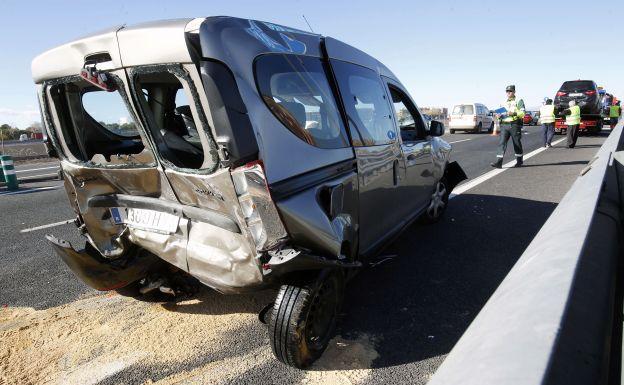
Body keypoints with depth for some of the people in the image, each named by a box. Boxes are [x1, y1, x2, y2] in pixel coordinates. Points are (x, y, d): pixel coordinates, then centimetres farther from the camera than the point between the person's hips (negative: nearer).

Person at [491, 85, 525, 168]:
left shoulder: (519, 101, 3)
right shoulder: (504, 103, 20)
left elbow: (522, 113, -6)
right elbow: (501, 113, 28)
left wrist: (513, 113, -22)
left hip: (514, 125, -4)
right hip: (504, 125, 4)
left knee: (517, 144, 6)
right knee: (502, 143, -8)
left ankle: (519, 161, 20)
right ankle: (498, 162, -15)